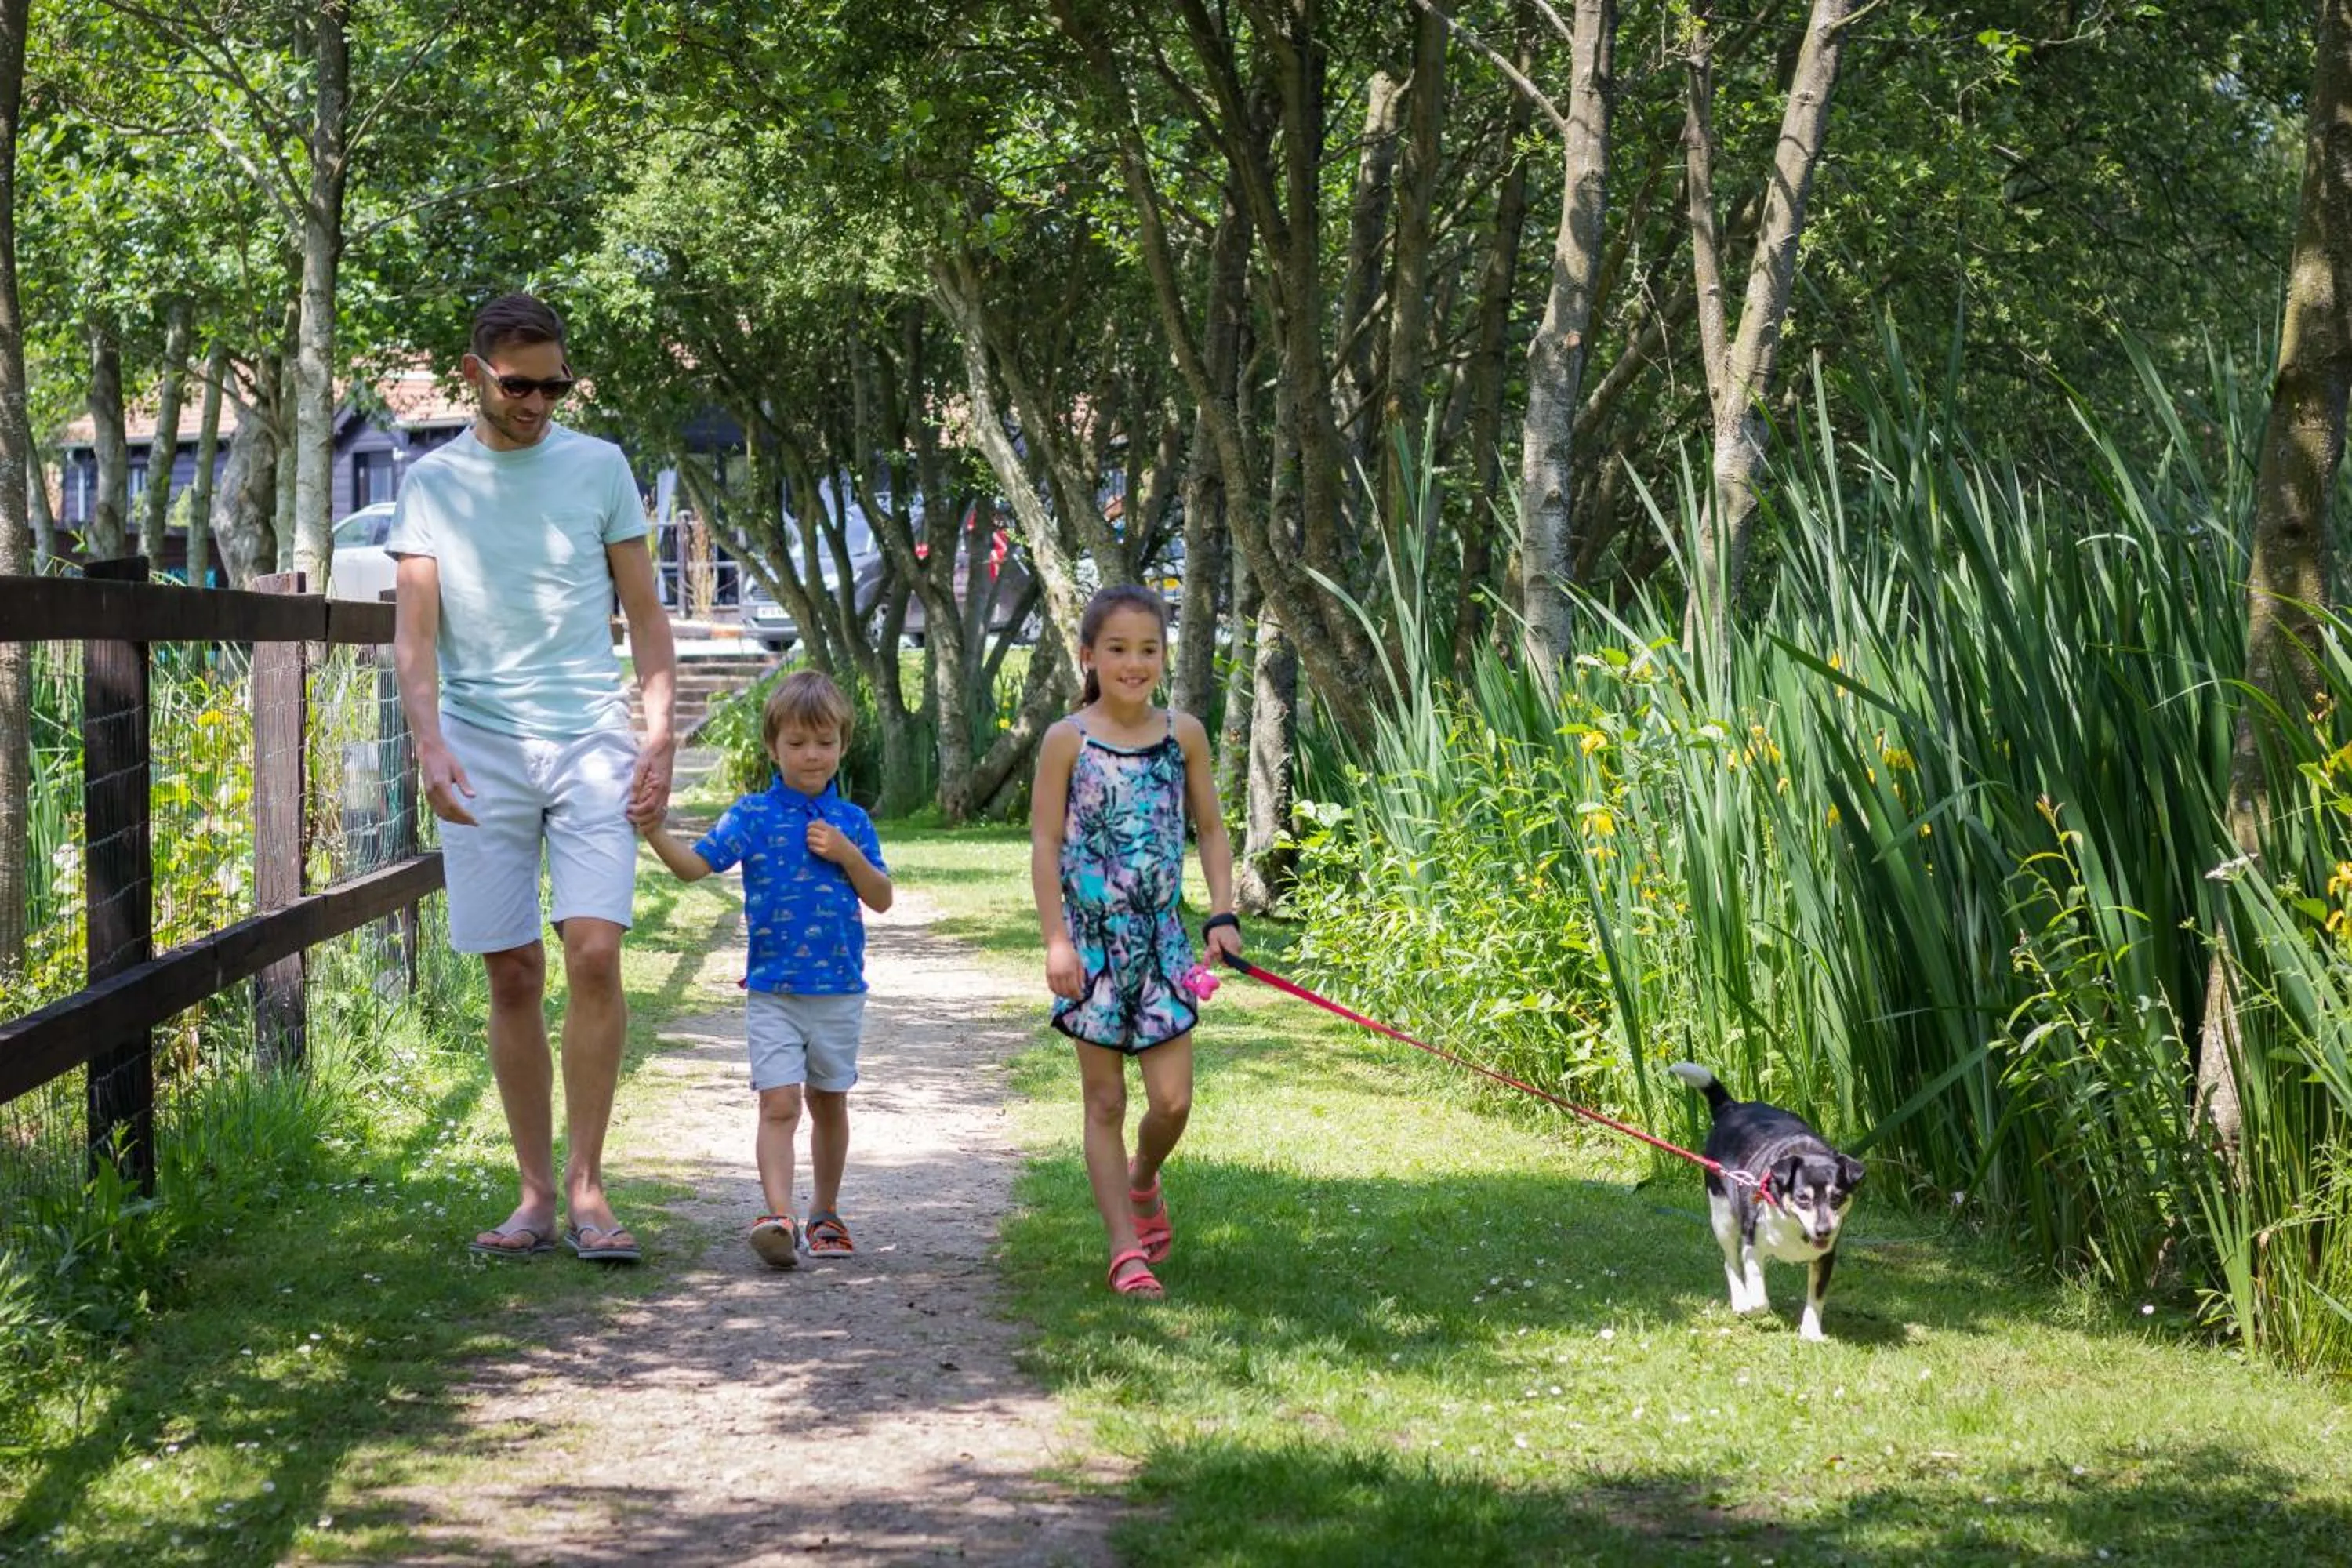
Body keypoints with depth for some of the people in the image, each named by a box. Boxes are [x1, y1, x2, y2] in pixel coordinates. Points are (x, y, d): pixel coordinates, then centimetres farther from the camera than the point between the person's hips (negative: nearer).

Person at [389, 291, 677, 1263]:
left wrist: (660, 735, 0)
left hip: (590, 742, 0)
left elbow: (645, 614, 10)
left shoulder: (598, 468, 7)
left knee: (594, 956, -12)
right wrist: (429, 740, -15)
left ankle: (587, 1187, -3)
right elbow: (414, 631, 1)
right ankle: (536, 1195, 10)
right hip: (482, 750, 0)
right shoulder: (431, 483, 7)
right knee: (512, 976, 2)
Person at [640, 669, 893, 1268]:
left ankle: (825, 1211, 29)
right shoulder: (754, 816, -2)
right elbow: (696, 865, -11)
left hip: (839, 991, 3)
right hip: (772, 991, -3)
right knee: (779, 1104, -13)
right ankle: (779, 1216, -21)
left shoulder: (851, 822, 5)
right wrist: (654, 832, -28)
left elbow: (882, 899, 5)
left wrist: (846, 854, -11)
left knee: (830, 1103, 15)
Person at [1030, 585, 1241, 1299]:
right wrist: (1057, 940, -10)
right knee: (1105, 1101, 3)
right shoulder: (1068, 740, -6)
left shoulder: (1184, 734, 3)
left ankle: (1141, 1182, 31)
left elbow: (1210, 830, 11)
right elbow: (1046, 844, -5)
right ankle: (1126, 1250, 9)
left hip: (1162, 940, 2)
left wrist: (1221, 915, 1)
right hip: (1093, 941, -2)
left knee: (1172, 1100, -2)